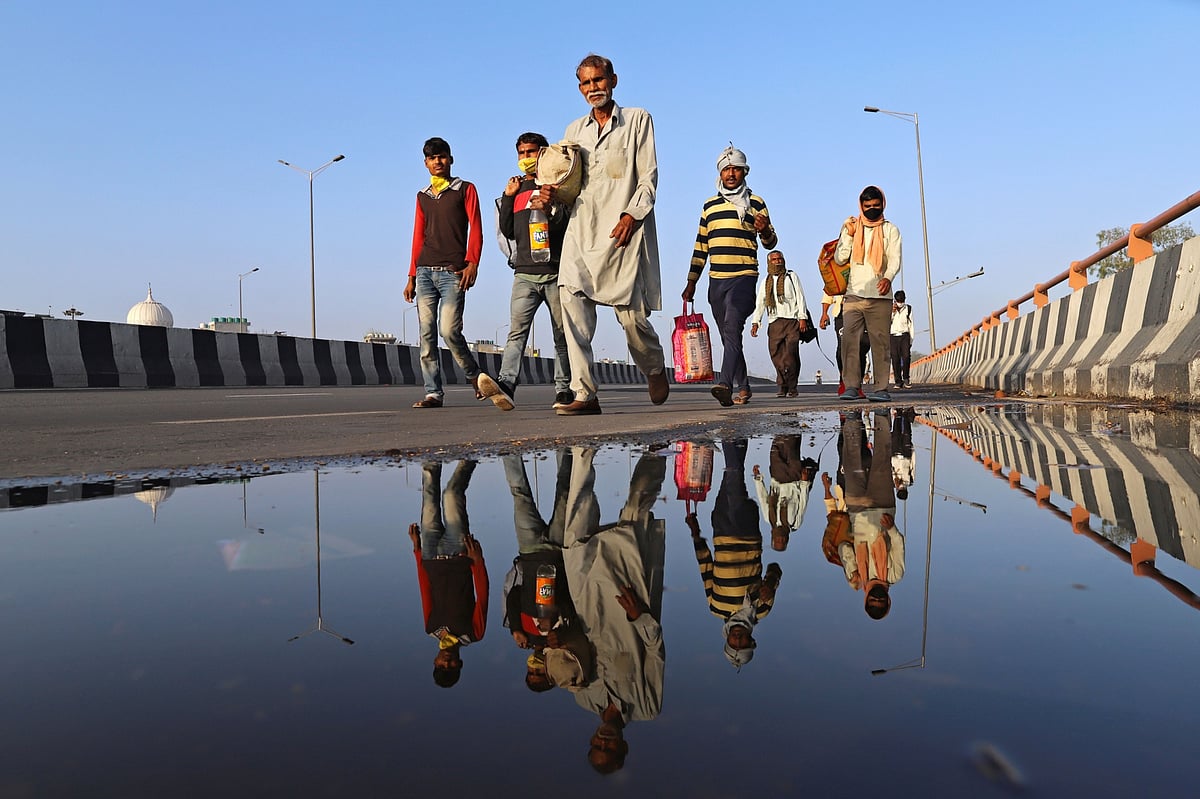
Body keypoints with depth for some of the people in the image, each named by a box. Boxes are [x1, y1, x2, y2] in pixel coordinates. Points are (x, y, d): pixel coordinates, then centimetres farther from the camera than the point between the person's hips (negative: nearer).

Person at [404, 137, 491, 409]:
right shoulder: (422, 196, 20)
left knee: (449, 330, -14)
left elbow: (475, 229, 0)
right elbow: (418, 237, 20)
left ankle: (474, 374, 10)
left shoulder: (465, 190, 8)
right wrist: (412, 276, 14)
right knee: (426, 333, -2)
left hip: (453, 272, -5)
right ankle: (433, 392, 1)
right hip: (425, 272, 5)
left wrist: (472, 264, -15)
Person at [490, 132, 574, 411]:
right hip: (524, 273, 2)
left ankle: (563, 390, 7)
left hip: (556, 271, -2)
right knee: (517, 330, -15)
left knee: (562, 334, 1)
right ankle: (506, 384, -29)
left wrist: (551, 209, -16)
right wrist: (508, 197, 3)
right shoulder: (515, 189, 21)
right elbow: (508, 232, 14)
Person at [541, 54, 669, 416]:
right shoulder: (575, 129, 22)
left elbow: (648, 176, 2)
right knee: (572, 300, -17)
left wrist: (632, 214, -13)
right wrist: (552, 193, -1)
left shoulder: (637, 119, 10)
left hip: (623, 232, -3)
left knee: (631, 313, -6)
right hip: (581, 230, 4)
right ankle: (585, 394, -17)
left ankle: (655, 369, 26)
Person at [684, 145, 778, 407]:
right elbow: (701, 246, 18)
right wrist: (691, 282, 14)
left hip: (744, 277, -4)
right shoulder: (710, 205, 17)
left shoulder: (755, 203, 7)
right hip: (716, 280, 5)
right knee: (728, 336, 8)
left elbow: (770, 242, 8)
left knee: (732, 328, -22)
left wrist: (765, 230, -16)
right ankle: (743, 387, 19)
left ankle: (724, 384, -31)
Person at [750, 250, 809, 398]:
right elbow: (760, 303, 17)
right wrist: (755, 322, 6)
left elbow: (800, 297, 7)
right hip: (774, 322, 3)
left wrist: (802, 318, -3)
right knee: (776, 354, -5)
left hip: (792, 321, -3)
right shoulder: (766, 281, 19)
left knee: (791, 354, -12)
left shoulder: (791, 276, 12)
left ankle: (791, 386, -3)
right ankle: (783, 386, 1)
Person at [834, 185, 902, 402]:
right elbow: (840, 259, 9)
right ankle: (851, 386, -4)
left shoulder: (890, 230, 12)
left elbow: (895, 259, 0)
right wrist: (849, 236, -4)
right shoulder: (851, 227, 15)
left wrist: (888, 277, -20)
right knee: (849, 340, -8)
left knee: (880, 342, -6)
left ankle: (881, 388, -5)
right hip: (853, 295, 1)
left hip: (880, 297, -1)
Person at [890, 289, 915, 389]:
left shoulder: (908, 308, 10)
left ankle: (906, 378, 0)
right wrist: (892, 312, -10)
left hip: (905, 335, 0)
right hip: (893, 336, 0)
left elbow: (910, 324, 12)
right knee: (895, 359, -5)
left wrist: (911, 340, 6)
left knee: (906, 356, -15)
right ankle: (898, 381, -2)